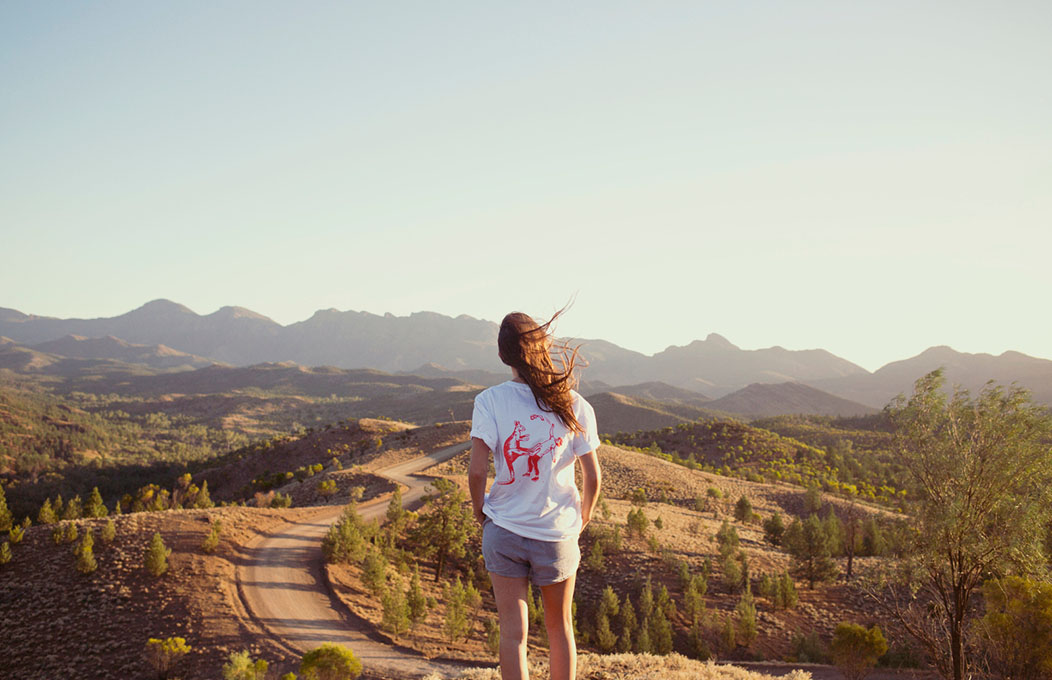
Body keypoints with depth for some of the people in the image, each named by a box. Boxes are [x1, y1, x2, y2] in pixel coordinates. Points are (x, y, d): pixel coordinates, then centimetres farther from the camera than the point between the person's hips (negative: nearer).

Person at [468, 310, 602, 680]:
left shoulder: (490, 401, -10)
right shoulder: (574, 404, -5)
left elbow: (477, 472, -14)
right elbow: (593, 476, -3)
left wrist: (482, 515, 4)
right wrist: (581, 521, 14)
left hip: (504, 529, -1)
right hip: (558, 532, 1)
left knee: (513, 633, 5)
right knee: (560, 627, 19)